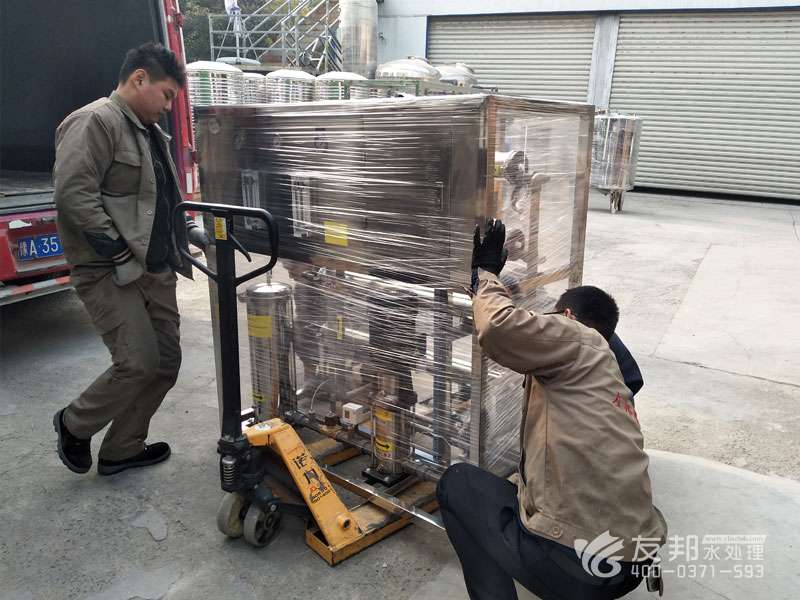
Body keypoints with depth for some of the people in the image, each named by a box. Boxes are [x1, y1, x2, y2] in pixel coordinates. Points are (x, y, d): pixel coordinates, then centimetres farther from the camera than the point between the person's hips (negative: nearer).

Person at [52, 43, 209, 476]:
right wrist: (122, 255, -19)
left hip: (156, 270, 9)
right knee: (139, 363, -11)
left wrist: (189, 230, 12)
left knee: (165, 362, 8)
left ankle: (122, 450, 25)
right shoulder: (95, 122, -11)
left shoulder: (150, 132, 19)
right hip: (109, 273, -9)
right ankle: (74, 425, 18)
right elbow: (73, 194, -20)